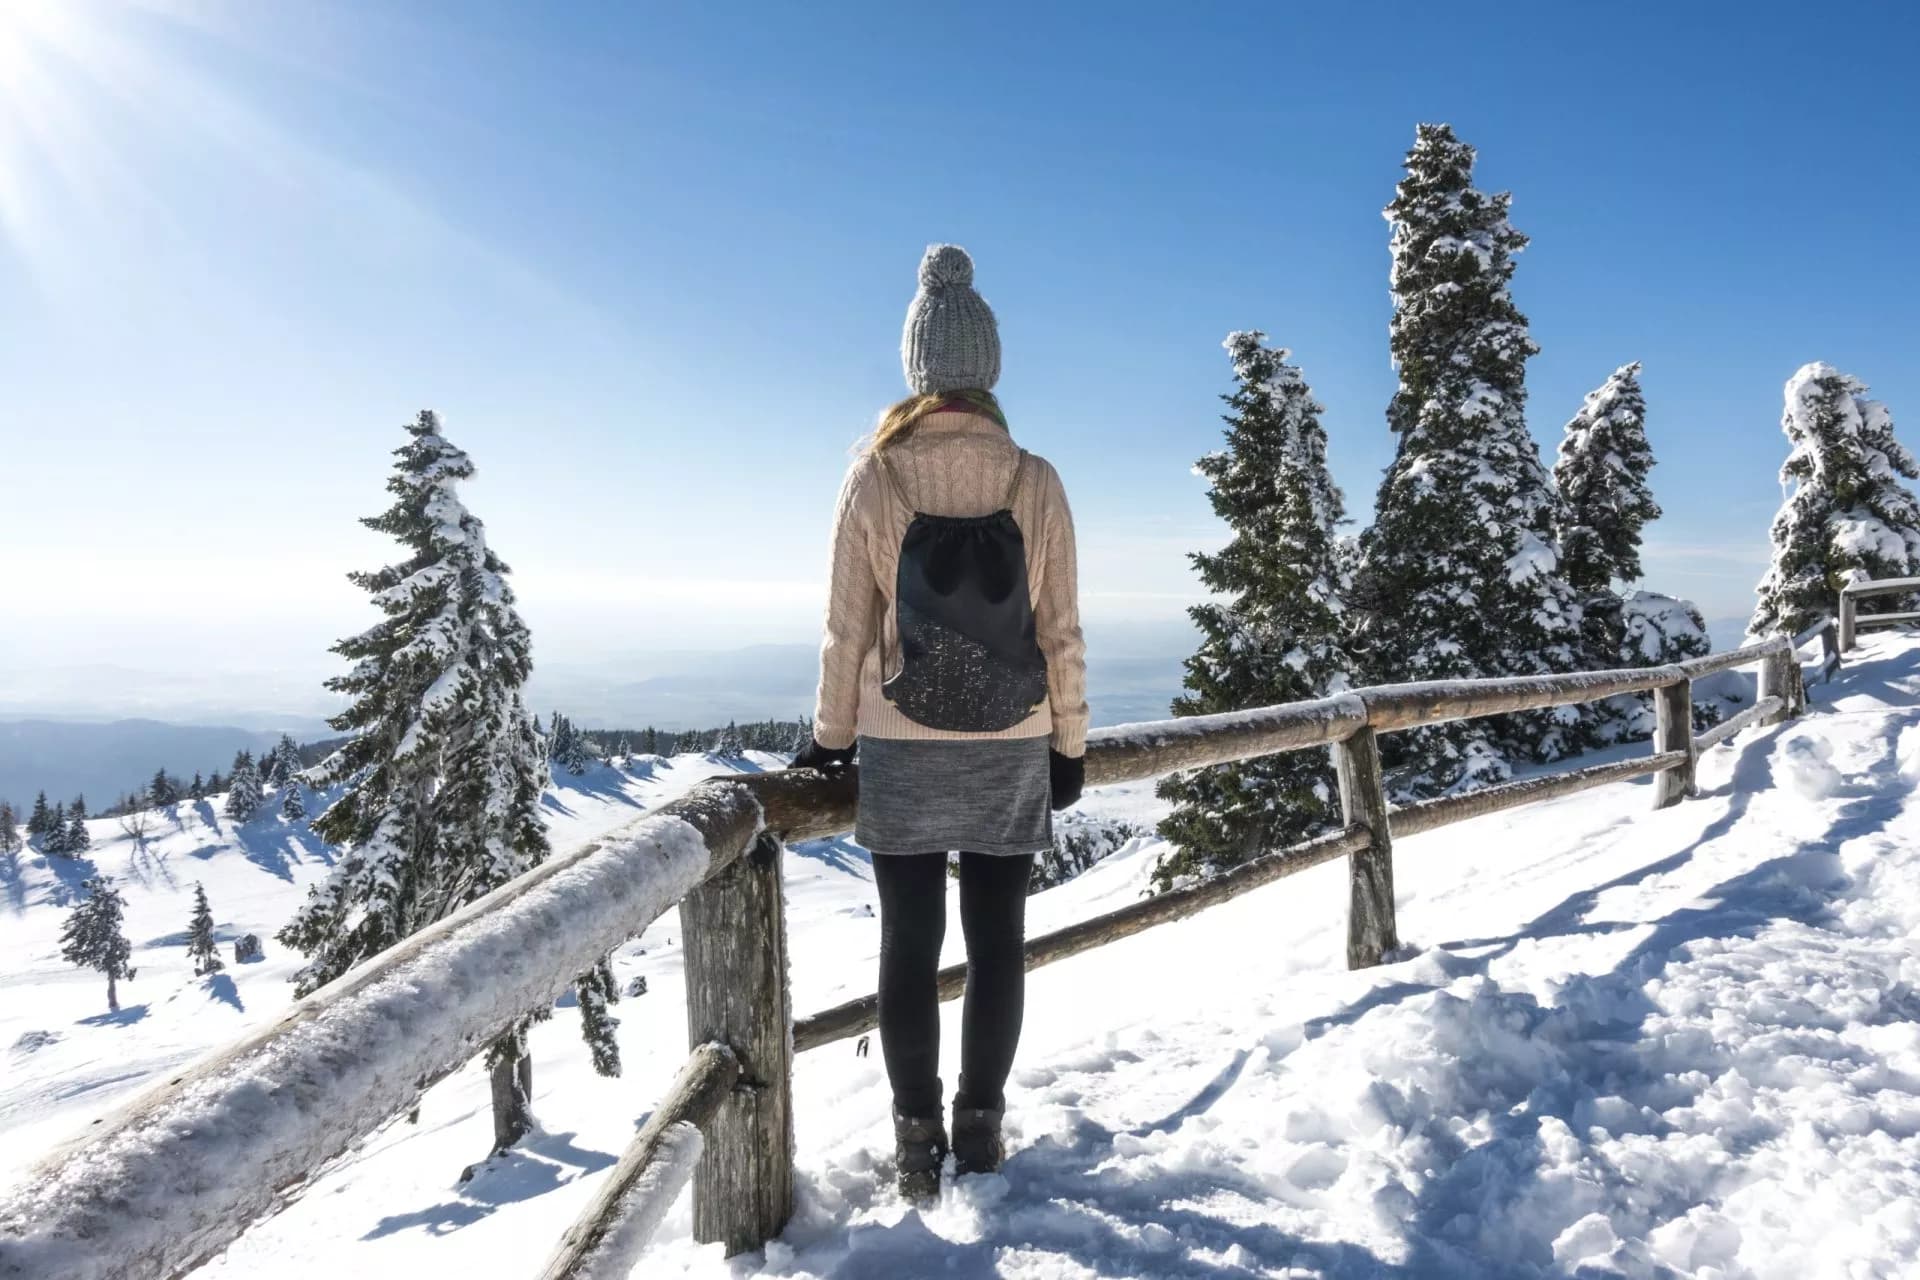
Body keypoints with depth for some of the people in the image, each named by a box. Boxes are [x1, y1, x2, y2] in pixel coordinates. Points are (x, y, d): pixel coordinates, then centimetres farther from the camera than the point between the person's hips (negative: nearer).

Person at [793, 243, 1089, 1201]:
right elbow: (1060, 631, -2)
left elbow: (847, 631, -4)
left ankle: (919, 1139, 18)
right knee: (996, 941, 12)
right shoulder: (1034, 481, -5)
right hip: (1011, 749, 1)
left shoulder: (872, 479, -7)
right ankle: (980, 1125, 23)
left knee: (908, 946, 9)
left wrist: (832, 738, 8)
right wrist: (1069, 745, 8)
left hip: (902, 750, -1)